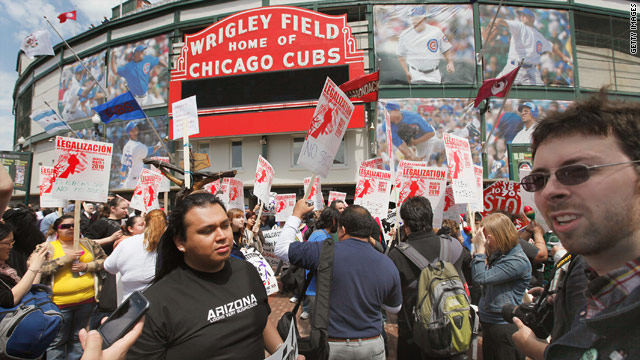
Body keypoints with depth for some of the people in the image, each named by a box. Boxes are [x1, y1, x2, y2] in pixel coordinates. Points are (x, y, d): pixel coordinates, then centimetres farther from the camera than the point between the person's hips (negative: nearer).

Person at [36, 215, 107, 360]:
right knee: (57, 341, 6)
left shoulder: (87, 244, 9)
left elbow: (104, 260, 8)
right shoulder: (47, 247, 0)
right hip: (59, 302, -3)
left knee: (79, 338, 17)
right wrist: (65, 258, -17)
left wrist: (87, 266, -8)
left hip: (87, 300, 3)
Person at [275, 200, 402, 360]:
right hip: (372, 346, 3)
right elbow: (394, 308, 7)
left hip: (331, 346, -2)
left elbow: (281, 248, -9)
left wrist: (297, 214, 0)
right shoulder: (388, 265, -8)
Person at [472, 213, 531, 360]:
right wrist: (479, 249, 1)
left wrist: (480, 249, -17)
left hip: (506, 327, -8)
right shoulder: (498, 255, 8)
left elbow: (481, 278, -24)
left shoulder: (518, 261, -19)